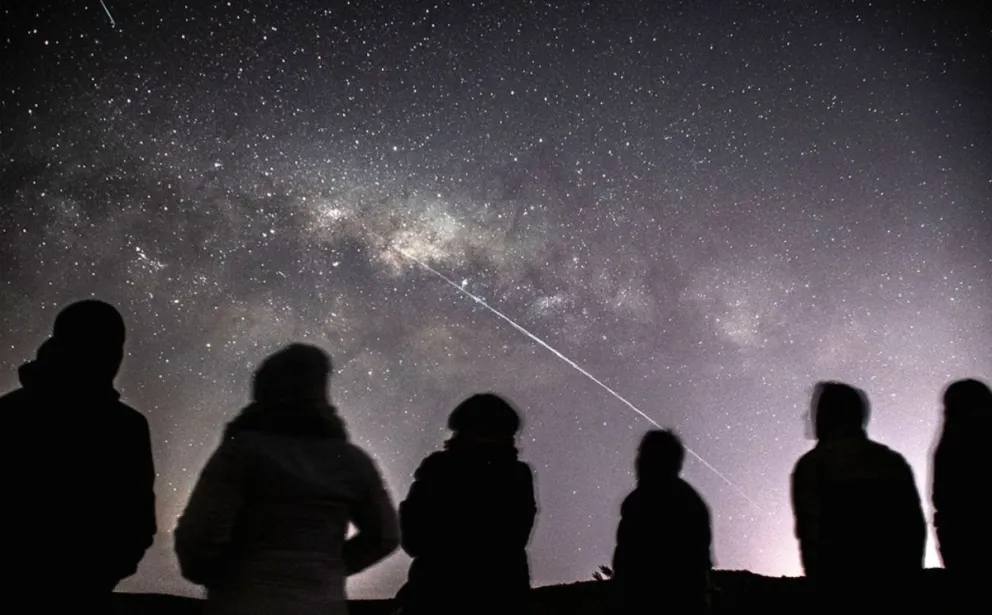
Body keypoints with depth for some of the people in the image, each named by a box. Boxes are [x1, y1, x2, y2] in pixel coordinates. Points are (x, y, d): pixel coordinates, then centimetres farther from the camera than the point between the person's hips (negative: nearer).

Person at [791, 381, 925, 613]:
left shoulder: (813, 463, 0)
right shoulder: (894, 460, 15)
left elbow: (810, 529, -8)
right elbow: (916, 525, 13)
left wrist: (820, 584, -3)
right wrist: (908, 577, 18)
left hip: (843, 583, -4)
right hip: (896, 582, 4)